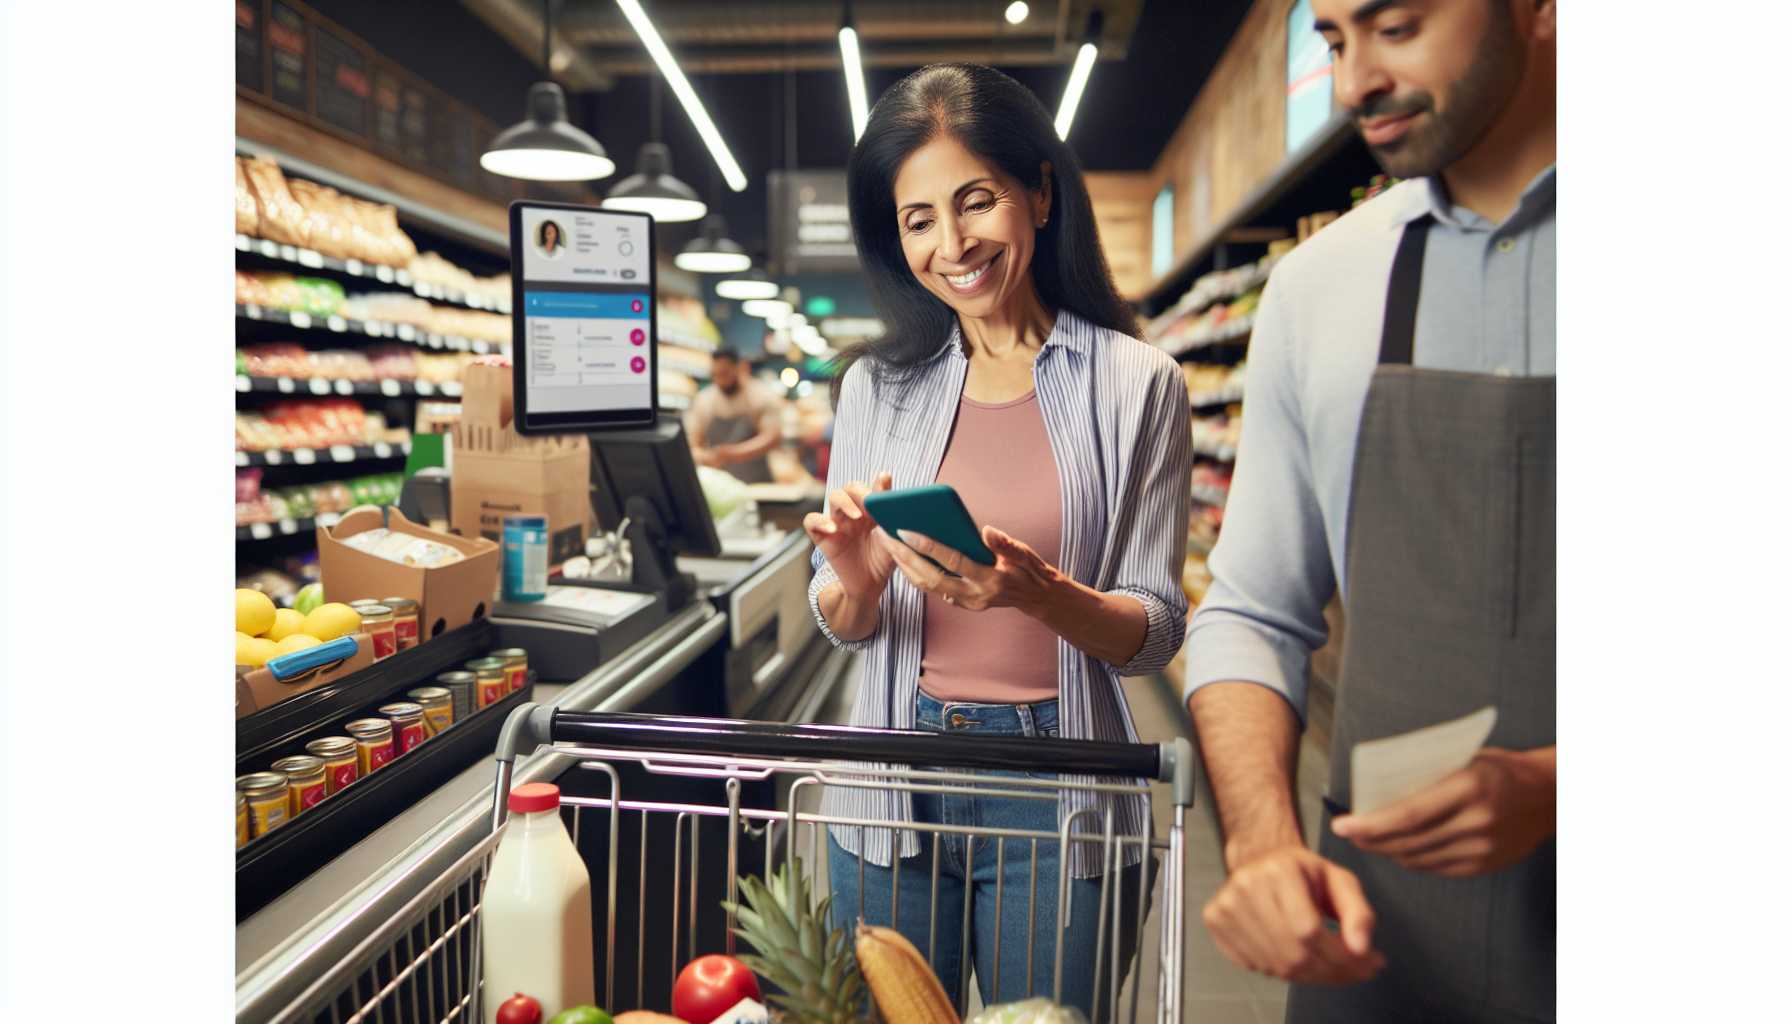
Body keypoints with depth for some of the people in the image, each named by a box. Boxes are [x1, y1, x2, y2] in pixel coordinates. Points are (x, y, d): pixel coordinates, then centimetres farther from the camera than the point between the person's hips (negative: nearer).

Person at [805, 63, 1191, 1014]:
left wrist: (1038, 594, -25)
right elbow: (840, 626, 6)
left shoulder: (1138, 384, -5)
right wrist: (856, 585, -17)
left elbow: (1154, 631, -5)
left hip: (1057, 794, -2)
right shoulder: (878, 385, 3)